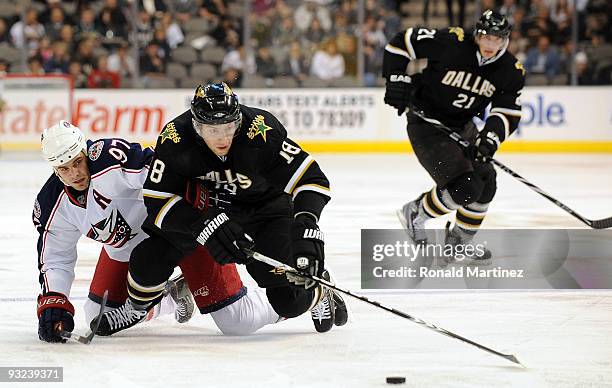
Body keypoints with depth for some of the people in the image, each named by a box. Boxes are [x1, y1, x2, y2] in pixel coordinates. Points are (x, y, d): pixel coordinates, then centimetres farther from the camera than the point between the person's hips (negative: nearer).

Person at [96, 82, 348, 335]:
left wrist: (306, 225, -45)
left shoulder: (262, 131, -34)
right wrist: (205, 225, -39)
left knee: (291, 299, -9)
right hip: (202, 207, 2)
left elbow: (311, 178, -30)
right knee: (149, 258, -16)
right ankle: (136, 306, 19)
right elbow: (157, 199, -25)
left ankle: (319, 291, 29)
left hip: (261, 204, -1)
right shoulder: (175, 138, -28)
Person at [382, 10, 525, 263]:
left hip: (462, 126, 7)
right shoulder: (450, 43, -23)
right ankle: (415, 215, 5)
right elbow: (403, 42, -14)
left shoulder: (511, 71, -8)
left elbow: (508, 113, -8)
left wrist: (490, 137, -25)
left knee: (485, 182, 5)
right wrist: (397, 80, -18)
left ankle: (459, 241, 26)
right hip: (426, 124, -7)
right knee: (464, 187, -19)